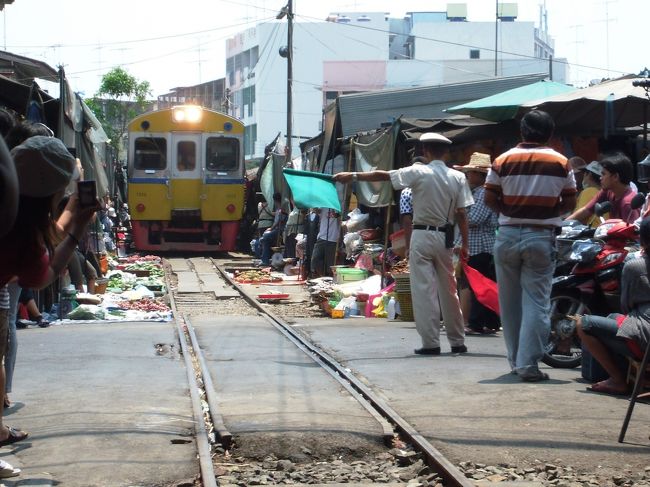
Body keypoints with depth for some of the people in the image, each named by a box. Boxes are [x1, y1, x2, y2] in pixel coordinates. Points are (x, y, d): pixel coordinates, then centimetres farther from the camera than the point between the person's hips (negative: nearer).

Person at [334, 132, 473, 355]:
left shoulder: (419, 173, -7)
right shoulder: (458, 177, 1)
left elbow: (383, 175, -4)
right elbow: (461, 213, 0)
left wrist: (353, 176, 5)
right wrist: (465, 243, 7)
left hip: (422, 235, -3)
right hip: (445, 237, 3)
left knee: (424, 290, -1)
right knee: (448, 290, 12)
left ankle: (431, 343, -5)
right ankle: (457, 341, 16)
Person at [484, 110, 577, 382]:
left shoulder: (503, 161, -1)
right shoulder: (561, 163, -2)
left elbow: (489, 199, -1)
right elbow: (570, 204, 2)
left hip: (508, 235, 2)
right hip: (541, 237, -1)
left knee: (510, 302, 13)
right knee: (536, 302, -1)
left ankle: (515, 361, 20)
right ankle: (528, 365, -10)